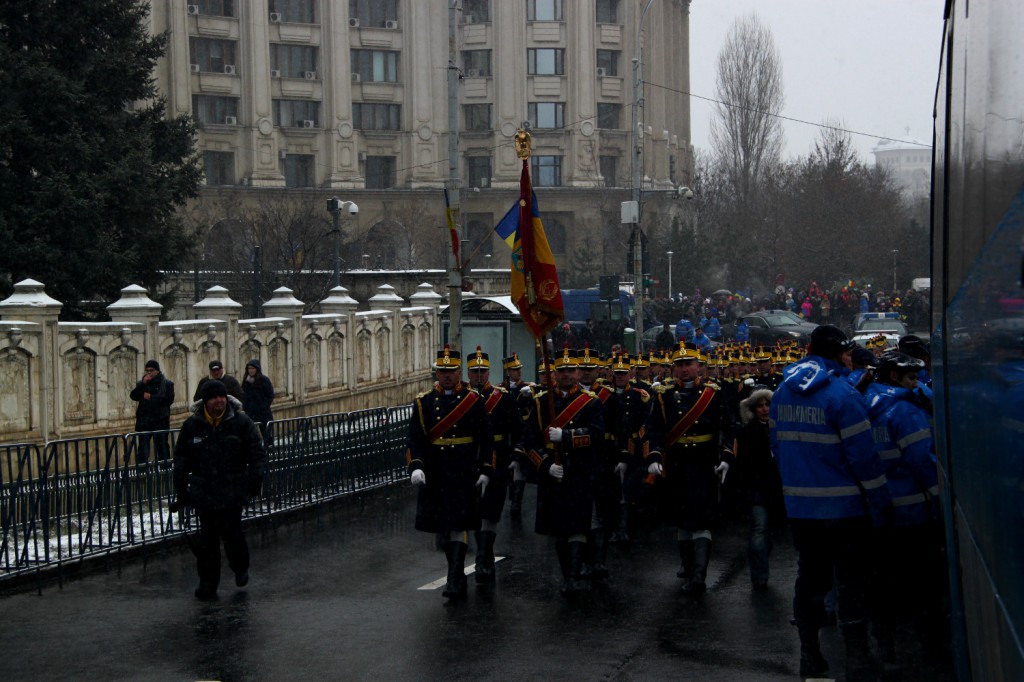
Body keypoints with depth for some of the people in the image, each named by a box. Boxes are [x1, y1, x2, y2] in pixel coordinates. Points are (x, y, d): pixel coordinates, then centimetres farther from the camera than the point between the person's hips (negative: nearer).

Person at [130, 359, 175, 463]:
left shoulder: (167, 383, 3)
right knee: (143, 450, 0)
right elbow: (133, 396, 0)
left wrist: (151, 397, -9)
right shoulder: (141, 383, 14)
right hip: (144, 422, 3)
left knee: (162, 448, 4)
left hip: (160, 422, -2)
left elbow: (169, 399, -10)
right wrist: (143, 384, -10)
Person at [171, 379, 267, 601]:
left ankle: (240, 566, 25)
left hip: (233, 491, -2)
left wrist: (255, 482, -7)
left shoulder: (241, 422, -2)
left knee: (231, 531, -4)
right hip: (203, 490, 2)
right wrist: (181, 491, 8)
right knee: (207, 537, 4)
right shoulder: (192, 425, 3)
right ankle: (208, 583, 14)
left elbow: (257, 454, 1)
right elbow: (181, 460, 10)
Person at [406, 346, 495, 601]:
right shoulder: (423, 402, 5)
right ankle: (458, 575, 26)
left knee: (458, 526, -10)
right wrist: (415, 467, -14)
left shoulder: (474, 400, 1)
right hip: (434, 475, 3)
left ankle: (455, 582, -12)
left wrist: (485, 472, -1)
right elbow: (414, 439, 1)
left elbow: (487, 439, 4)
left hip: (464, 474, -3)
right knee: (441, 529, 10)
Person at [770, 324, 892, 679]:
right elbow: (863, 454, -16)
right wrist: (881, 503, -9)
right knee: (851, 582, 3)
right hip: (842, 506, -6)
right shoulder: (842, 394, -16)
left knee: (810, 576, 15)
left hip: (799, 506, 6)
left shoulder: (783, 392, 5)